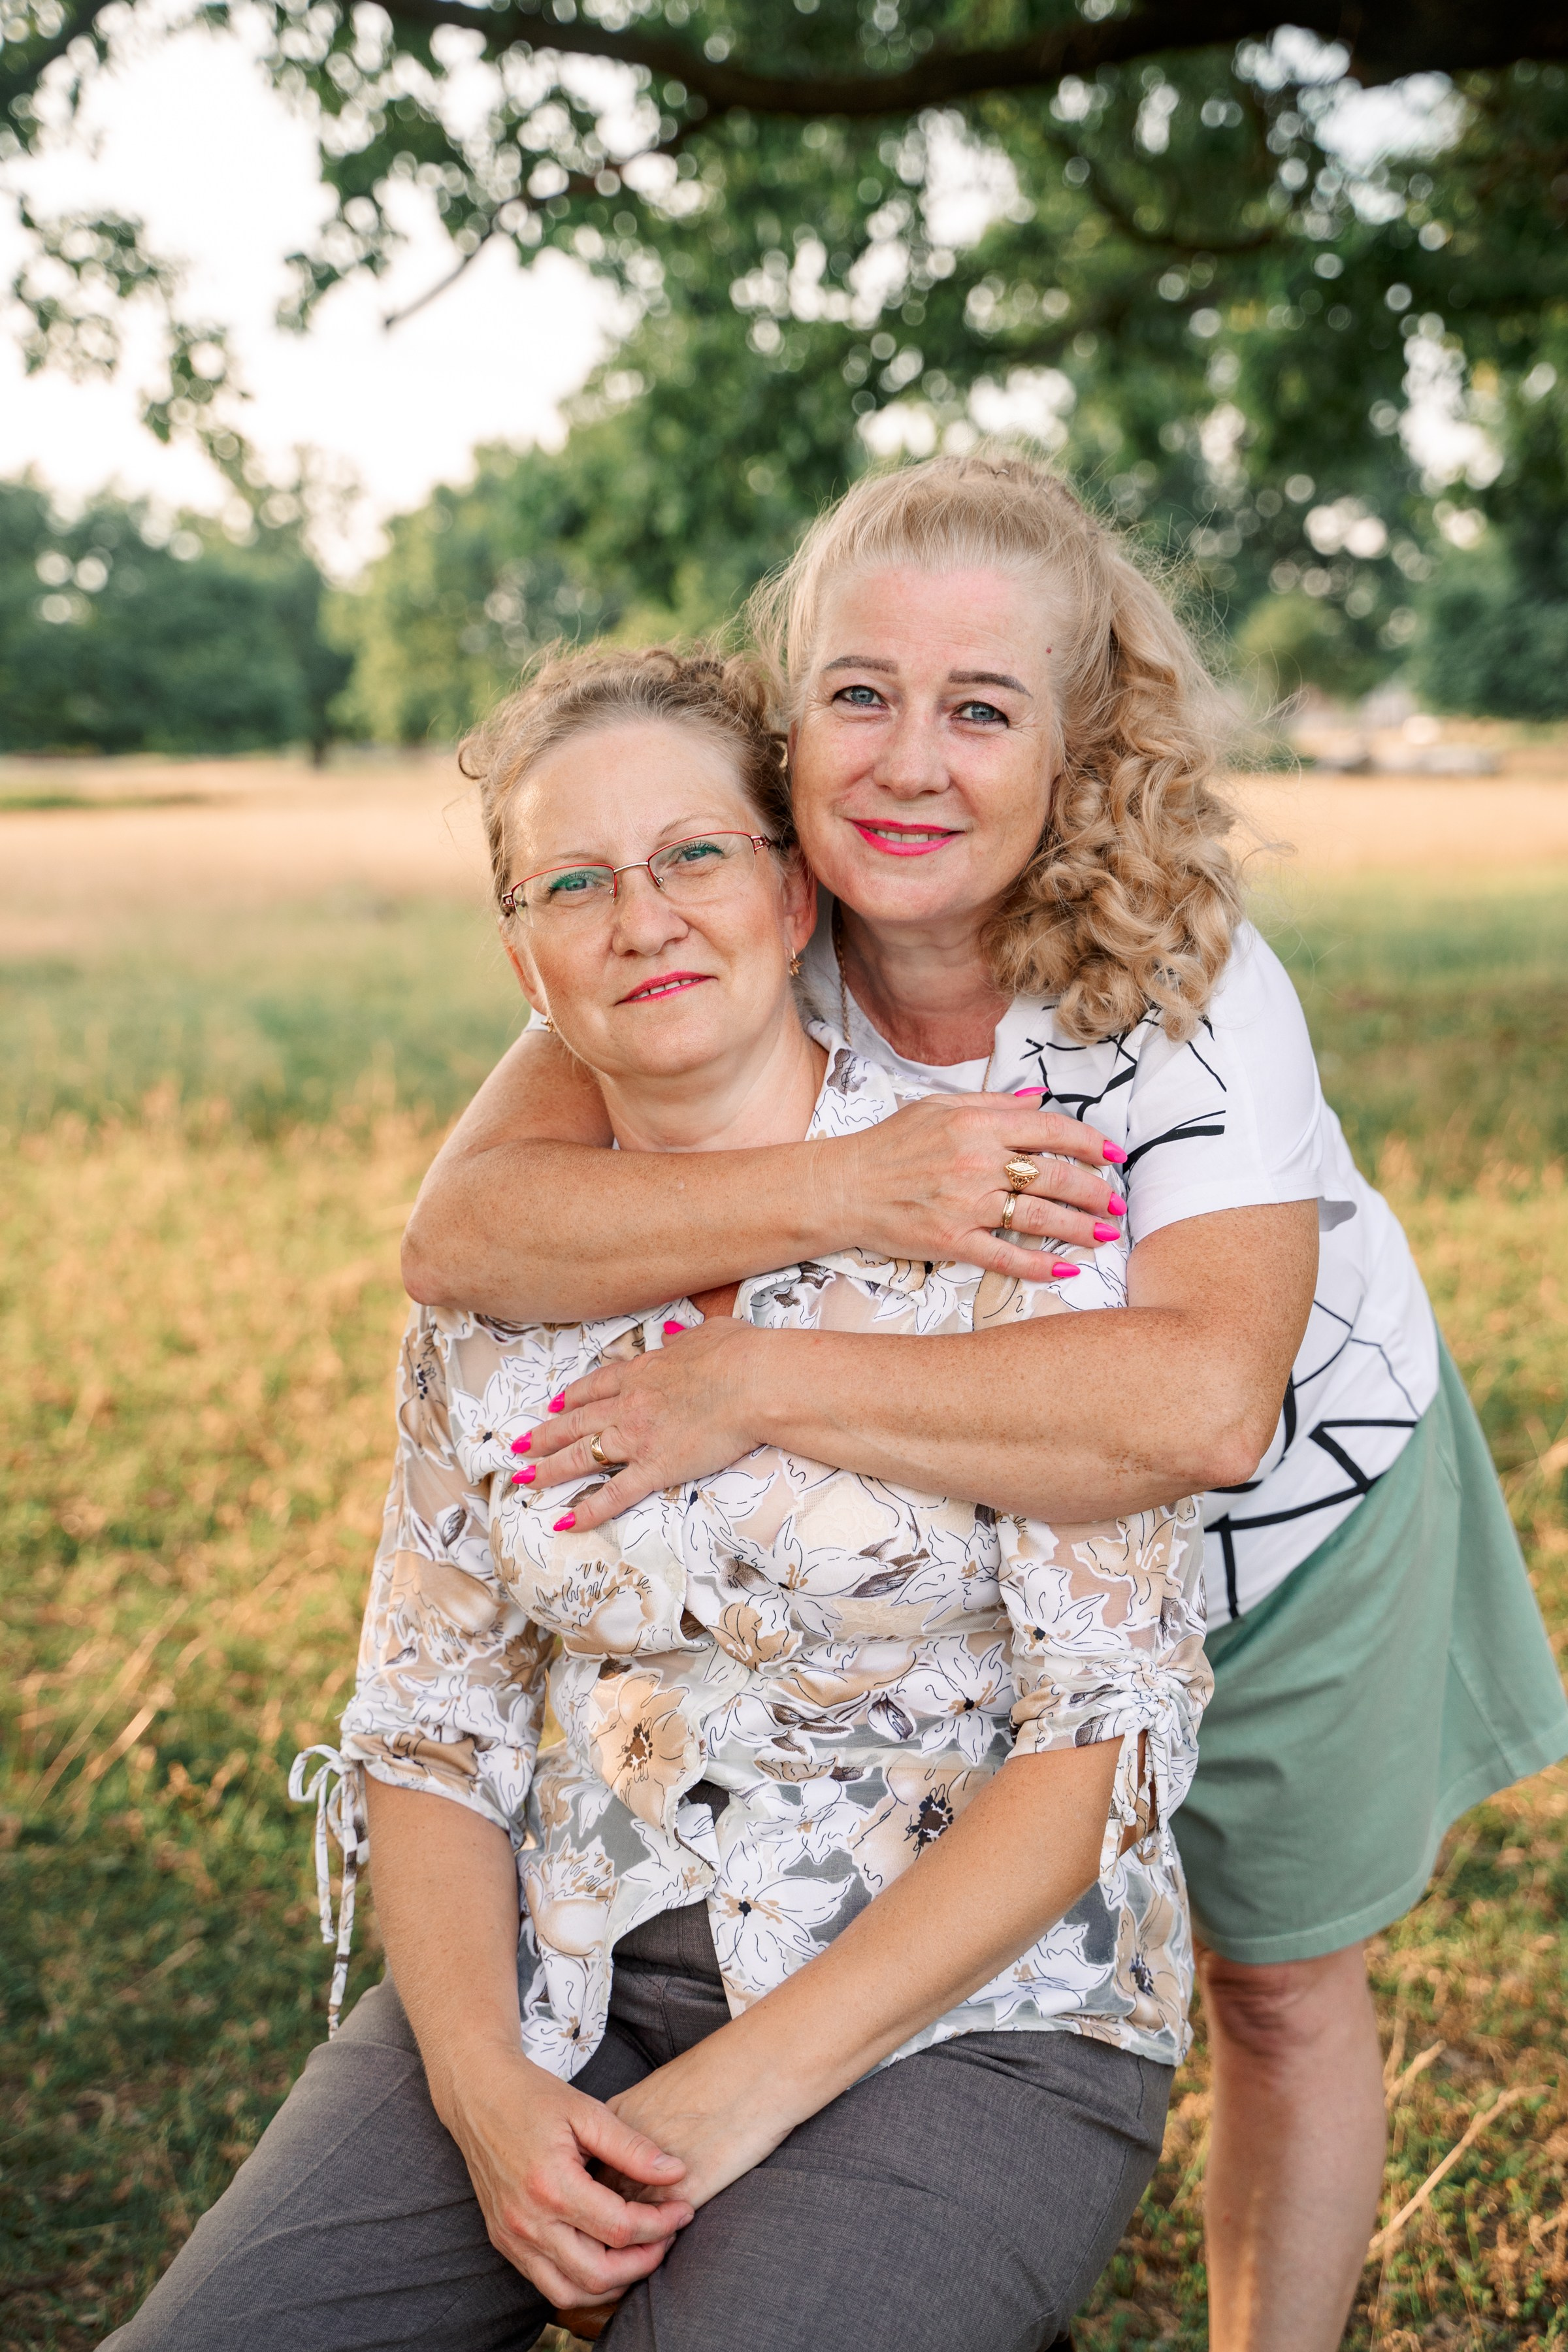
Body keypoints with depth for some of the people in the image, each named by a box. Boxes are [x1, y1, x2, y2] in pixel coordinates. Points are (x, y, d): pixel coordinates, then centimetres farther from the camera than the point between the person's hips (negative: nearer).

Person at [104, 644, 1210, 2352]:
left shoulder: (1008, 1208, -11)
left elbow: (1116, 1727, -14)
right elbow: (429, 1715, 7)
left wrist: (750, 2084, -17)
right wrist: (484, 2086, -10)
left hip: (970, 2009, -3)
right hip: (578, 1970, 4)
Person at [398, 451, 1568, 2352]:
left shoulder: (1188, 990, -32)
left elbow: (1204, 1407, -46)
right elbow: (460, 1232, -34)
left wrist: (761, 1381, -45)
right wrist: (839, 1193, -45)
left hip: (1291, 1518, -2)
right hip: (969, 1536, 2)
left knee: (1277, 1986, 16)